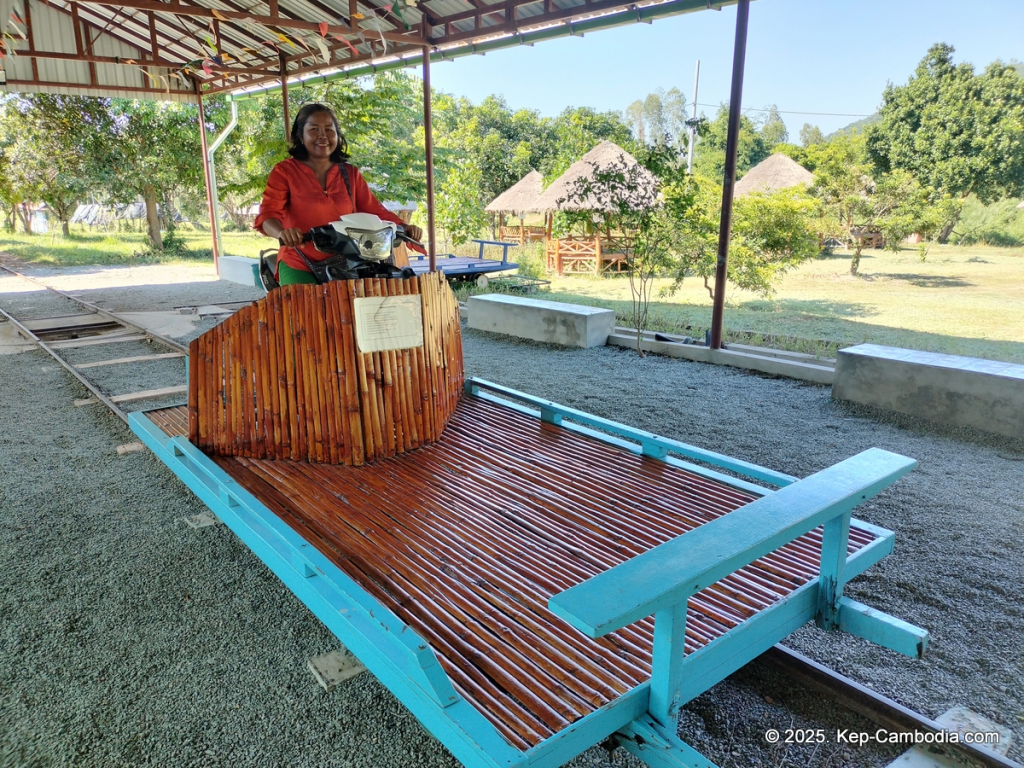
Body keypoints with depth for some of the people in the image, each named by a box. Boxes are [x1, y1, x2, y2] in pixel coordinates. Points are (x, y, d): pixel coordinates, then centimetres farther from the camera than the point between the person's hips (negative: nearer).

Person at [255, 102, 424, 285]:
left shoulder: (350, 173, 13)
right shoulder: (284, 171, 2)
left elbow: (374, 210, 8)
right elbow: (268, 213, -10)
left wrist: (404, 227, -12)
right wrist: (281, 232, -33)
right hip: (299, 265, -3)